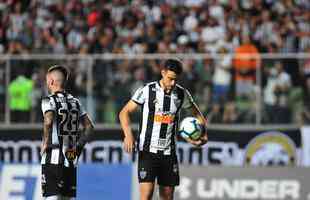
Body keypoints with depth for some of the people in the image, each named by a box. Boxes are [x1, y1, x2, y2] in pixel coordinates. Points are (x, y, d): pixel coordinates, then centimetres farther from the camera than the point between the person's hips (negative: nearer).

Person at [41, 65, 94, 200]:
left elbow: (48, 122, -25)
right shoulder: (75, 102, 13)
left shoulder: (49, 101, -6)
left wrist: (45, 143, -13)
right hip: (71, 159, 6)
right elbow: (89, 127, 14)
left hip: (53, 159, -6)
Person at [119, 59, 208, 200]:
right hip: (148, 151, -4)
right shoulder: (147, 91, -7)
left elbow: (196, 113, 20)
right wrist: (128, 134, -21)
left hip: (169, 152, 4)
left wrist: (202, 134, 1)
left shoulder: (182, 94, 4)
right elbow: (124, 112, -4)